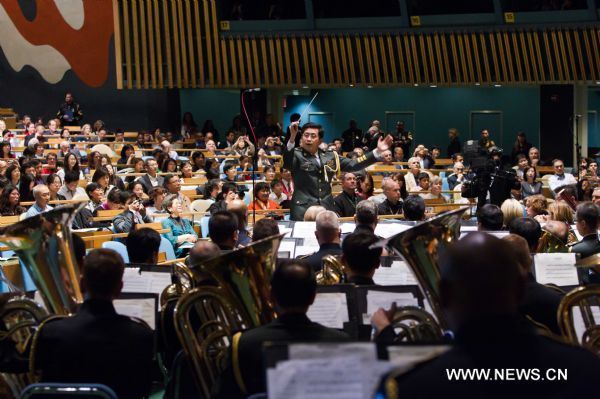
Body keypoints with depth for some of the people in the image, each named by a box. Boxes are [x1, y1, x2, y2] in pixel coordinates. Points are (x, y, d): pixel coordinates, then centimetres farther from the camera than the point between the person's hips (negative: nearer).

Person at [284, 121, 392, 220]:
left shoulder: (330, 156, 14)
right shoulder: (296, 155, 1)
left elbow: (353, 165, 12)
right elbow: (286, 163, -21)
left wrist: (378, 151, 4)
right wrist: (292, 137, -37)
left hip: (326, 209, 4)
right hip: (303, 211, -4)